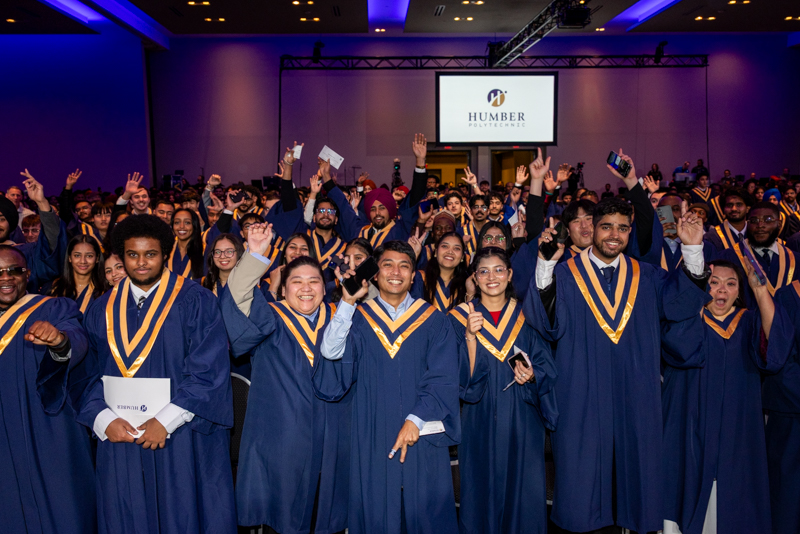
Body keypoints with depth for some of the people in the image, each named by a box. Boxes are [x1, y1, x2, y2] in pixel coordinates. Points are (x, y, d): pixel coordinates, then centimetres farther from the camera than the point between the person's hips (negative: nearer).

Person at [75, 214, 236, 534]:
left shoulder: (195, 302, -5)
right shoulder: (101, 311, 10)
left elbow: (208, 370, -12)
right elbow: (91, 375, 8)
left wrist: (165, 421, -17)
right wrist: (104, 420, -9)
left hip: (183, 441, -3)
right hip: (119, 438, 4)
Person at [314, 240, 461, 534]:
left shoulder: (433, 321, 5)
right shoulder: (357, 320, 7)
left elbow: (444, 378, -3)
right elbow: (331, 355, -11)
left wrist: (416, 419, -13)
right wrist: (347, 303, -11)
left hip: (423, 439, 0)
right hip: (373, 441, 0)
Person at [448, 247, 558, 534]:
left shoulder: (525, 315, 5)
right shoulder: (460, 317, 0)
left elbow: (546, 366, 7)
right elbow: (464, 376, -8)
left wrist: (531, 375, -14)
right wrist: (470, 335, -22)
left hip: (522, 422, 1)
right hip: (480, 422, -1)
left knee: (523, 491, 4)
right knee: (483, 491, 4)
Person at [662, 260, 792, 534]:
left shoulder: (750, 323, 7)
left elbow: (776, 342, -14)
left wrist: (760, 288, -23)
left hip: (736, 431, 2)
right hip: (692, 427, -2)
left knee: (730, 495, 5)